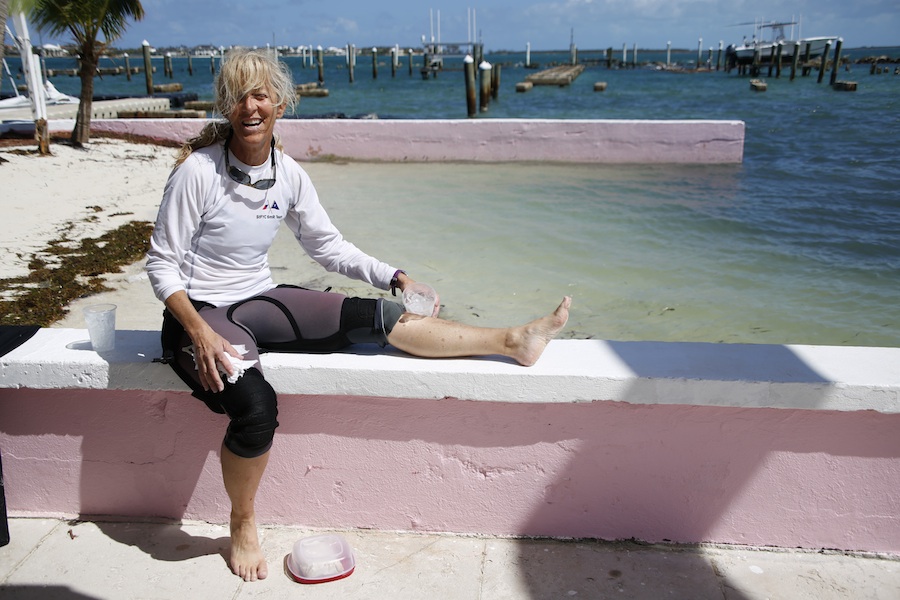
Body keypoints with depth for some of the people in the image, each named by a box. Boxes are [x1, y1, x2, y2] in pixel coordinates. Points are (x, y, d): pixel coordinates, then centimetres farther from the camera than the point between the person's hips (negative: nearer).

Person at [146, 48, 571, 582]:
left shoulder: (287, 173, 0)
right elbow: (162, 264, -12)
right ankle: (243, 527, -4)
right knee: (257, 407, -32)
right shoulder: (197, 171, -16)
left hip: (258, 301, 5)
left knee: (372, 317, -12)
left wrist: (394, 277, -3)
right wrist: (200, 333, -26)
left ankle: (513, 341, -9)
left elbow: (328, 245, 8)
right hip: (201, 313, -5)